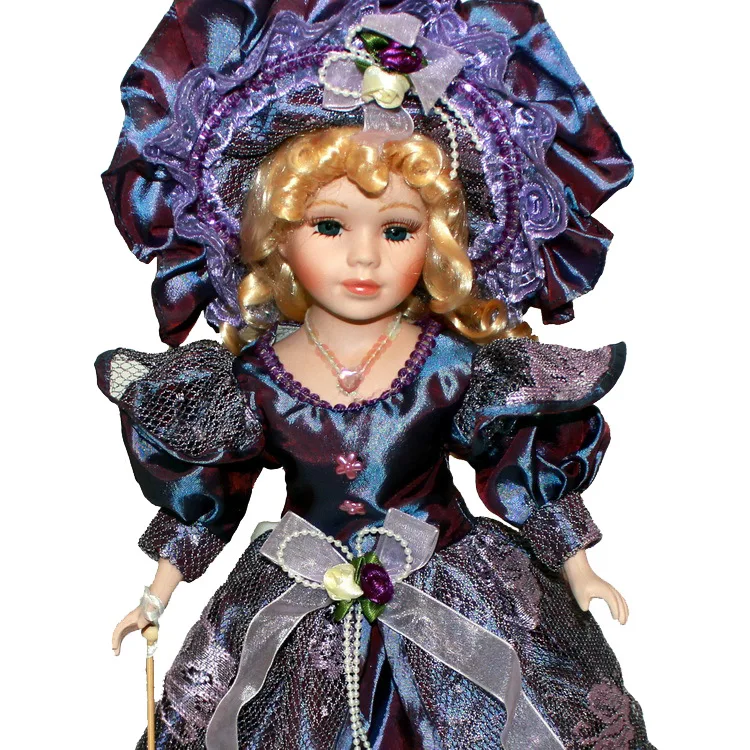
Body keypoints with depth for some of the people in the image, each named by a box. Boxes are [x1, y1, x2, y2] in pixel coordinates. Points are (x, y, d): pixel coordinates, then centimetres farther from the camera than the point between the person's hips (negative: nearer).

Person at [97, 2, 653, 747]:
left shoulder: (458, 365, -14)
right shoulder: (255, 377, -11)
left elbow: (524, 469, -3)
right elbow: (203, 487, 3)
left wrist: (578, 569, 4)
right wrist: (158, 593, 9)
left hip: (453, 595, 0)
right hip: (298, 607, 1)